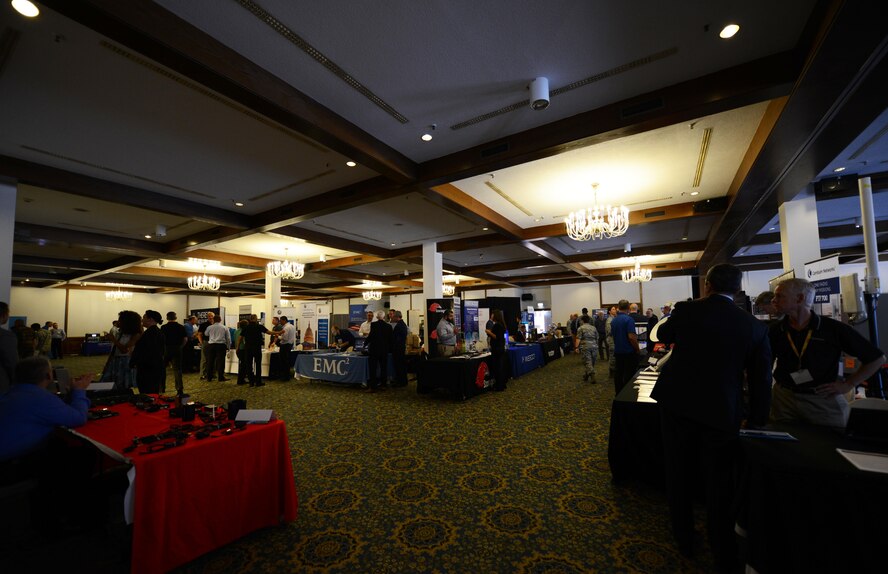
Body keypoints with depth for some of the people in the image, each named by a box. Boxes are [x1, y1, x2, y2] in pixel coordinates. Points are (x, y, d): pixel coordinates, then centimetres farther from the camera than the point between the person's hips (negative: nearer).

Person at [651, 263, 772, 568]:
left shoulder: (686, 309, -8)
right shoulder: (755, 325, -3)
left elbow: (662, 335, 12)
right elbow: (761, 380, 3)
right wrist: (757, 422, 14)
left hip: (678, 406, -1)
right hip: (722, 413, 1)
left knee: (680, 475, 16)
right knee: (719, 483, 18)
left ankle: (684, 539, 33)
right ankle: (723, 553, 33)